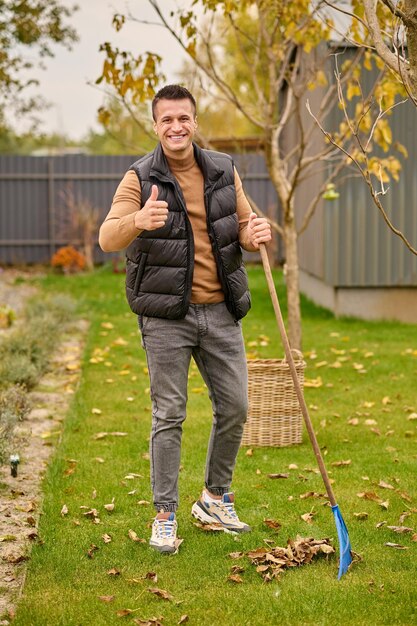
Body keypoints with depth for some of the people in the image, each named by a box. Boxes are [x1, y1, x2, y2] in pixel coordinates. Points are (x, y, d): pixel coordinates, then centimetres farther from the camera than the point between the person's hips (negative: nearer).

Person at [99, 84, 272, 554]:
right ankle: (165, 516, 10)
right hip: (166, 316, -4)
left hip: (221, 311, 4)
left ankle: (215, 500, 28)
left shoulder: (223, 172, 6)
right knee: (169, 415, -1)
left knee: (234, 408, 8)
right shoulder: (140, 178, -7)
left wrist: (257, 234, -13)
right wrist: (137, 220, -42)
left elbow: (244, 231, 12)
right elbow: (107, 239, -19)